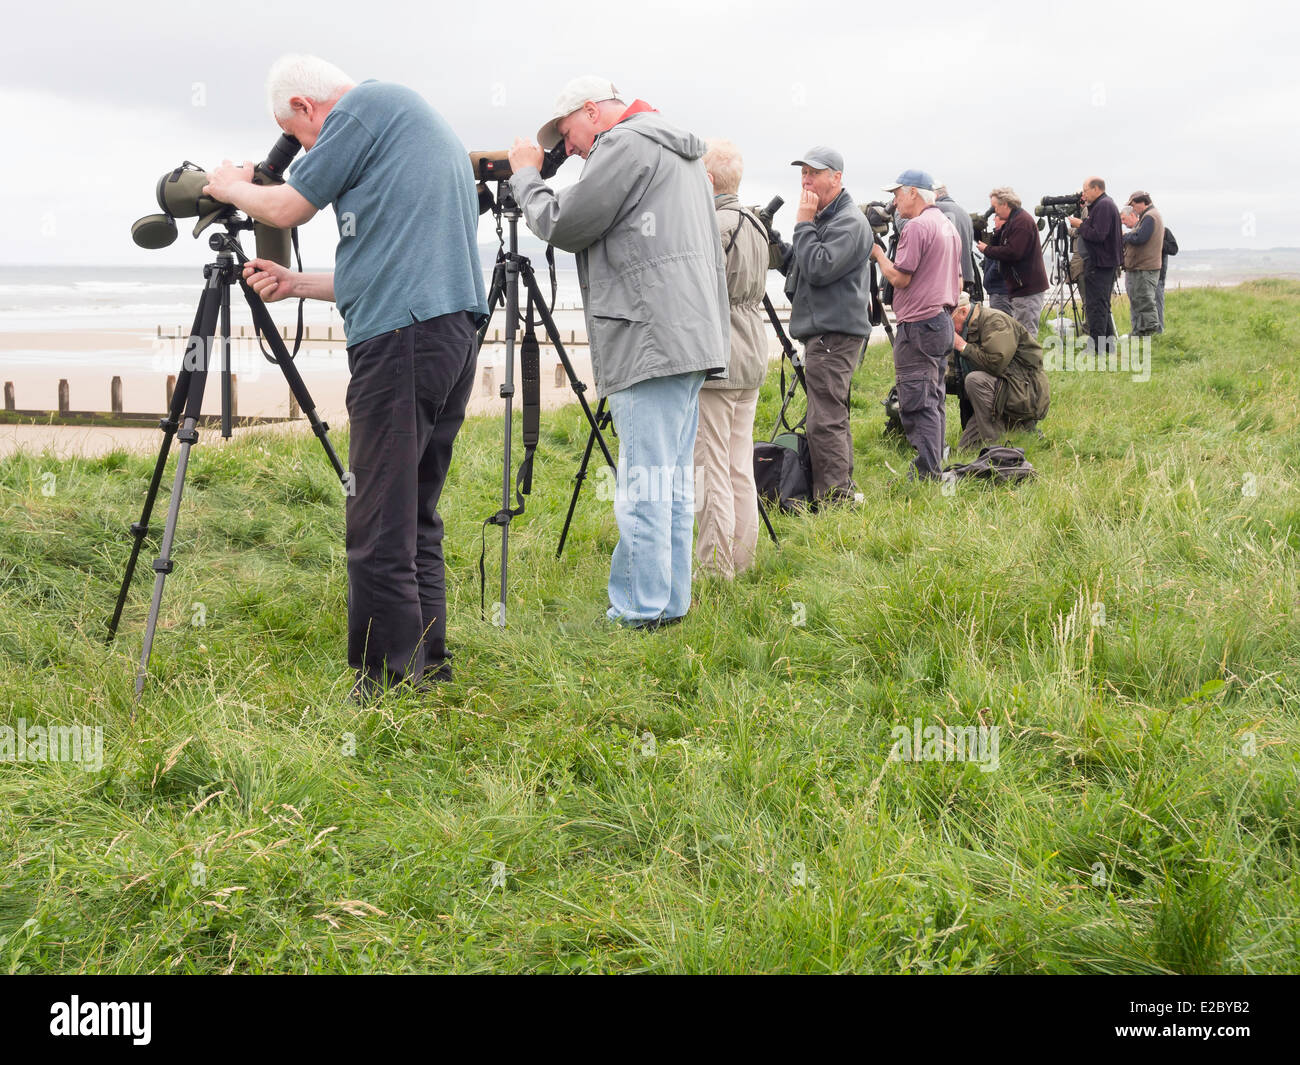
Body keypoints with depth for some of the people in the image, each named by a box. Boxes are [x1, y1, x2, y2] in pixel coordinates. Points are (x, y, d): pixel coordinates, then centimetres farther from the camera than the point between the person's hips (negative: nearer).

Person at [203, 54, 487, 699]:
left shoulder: (366, 104, 0)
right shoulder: (424, 124, 29)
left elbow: (287, 207, 3)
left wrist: (232, 187, 23)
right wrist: (295, 284, 30)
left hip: (403, 334, -10)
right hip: (454, 330, 10)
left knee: (379, 530, -8)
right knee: (414, 520, 15)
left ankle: (387, 692, -6)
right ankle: (428, 674, 19)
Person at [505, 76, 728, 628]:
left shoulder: (626, 146, -7)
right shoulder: (682, 153, 24)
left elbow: (562, 226, -6)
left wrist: (526, 176, 8)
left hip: (650, 341, -10)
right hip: (692, 336, 10)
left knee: (643, 484, -7)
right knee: (673, 480, 11)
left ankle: (639, 613, -5)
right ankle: (671, 604, 15)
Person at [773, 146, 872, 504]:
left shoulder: (849, 222, -12)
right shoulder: (822, 218, 20)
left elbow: (819, 269, -22)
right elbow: (794, 266, 22)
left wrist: (803, 224, -13)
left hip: (835, 335, -11)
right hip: (822, 331, 11)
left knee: (825, 420, -11)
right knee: (832, 417, 15)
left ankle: (832, 500, -9)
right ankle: (844, 490, 22)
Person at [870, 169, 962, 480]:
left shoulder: (917, 226, -13)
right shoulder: (949, 227, 18)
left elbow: (900, 277, -15)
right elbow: (958, 280, 22)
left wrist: (878, 254, -1)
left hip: (918, 326, -10)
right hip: (943, 321, 10)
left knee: (917, 402, -8)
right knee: (933, 399, 14)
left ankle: (926, 474, -9)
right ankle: (933, 468, 18)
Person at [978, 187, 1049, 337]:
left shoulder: (1022, 221, -15)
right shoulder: (1013, 220, 18)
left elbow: (1013, 252, -23)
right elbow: (1000, 245, 18)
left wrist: (987, 250, -11)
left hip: (1028, 289, -11)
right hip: (1020, 287, 11)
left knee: (1026, 336, -10)